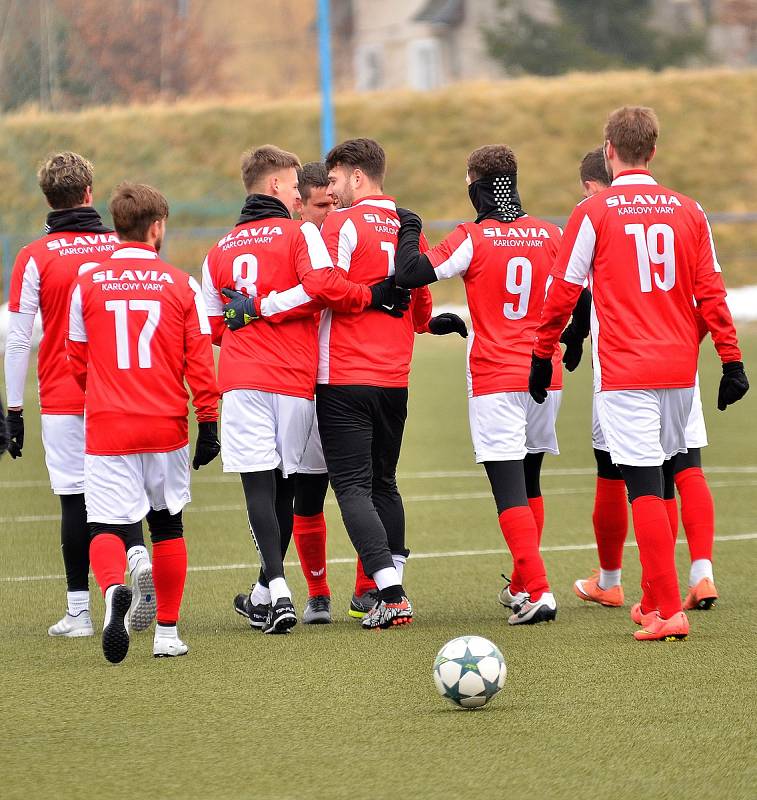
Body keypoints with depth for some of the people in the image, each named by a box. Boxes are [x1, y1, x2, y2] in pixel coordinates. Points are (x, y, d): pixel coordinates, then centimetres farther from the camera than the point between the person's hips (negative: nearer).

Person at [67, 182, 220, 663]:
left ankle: (115, 589, -34)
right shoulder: (181, 286, -1)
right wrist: (208, 424, 6)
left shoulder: (88, 285, 1)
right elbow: (200, 361, -2)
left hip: (107, 426, -1)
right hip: (167, 425, 1)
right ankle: (168, 631, 18)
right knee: (167, 524, 17)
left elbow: (77, 364, 11)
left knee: (106, 527, -2)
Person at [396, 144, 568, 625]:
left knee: (510, 490, -7)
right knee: (529, 485, 20)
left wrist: (410, 230, 2)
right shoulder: (550, 235, 4)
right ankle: (523, 586, 29)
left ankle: (538, 593, -20)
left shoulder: (473, 239, -10)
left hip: (495, 380, -5)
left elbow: (410, 273, -16)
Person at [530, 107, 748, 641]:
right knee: (659, 483, 17)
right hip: (679, 370, 4)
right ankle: (653, 600, 25)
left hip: (624, 372, -4)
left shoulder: (594, 213, -4)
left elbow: (563, 292, -1)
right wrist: (732, 361, 8)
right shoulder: (688, 211, 5)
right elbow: (711, 292, 5)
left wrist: (542, 357, 9)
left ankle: (668, 611, -13)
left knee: (644, 486, -6)